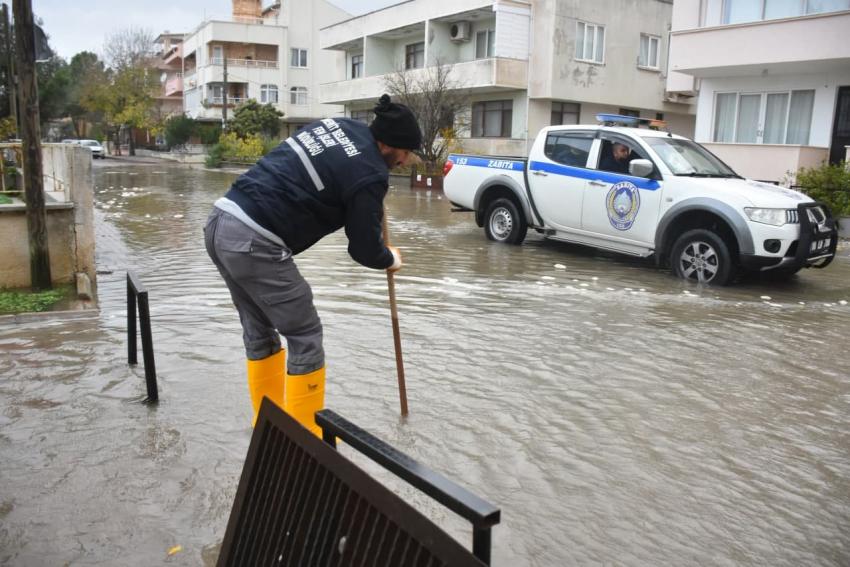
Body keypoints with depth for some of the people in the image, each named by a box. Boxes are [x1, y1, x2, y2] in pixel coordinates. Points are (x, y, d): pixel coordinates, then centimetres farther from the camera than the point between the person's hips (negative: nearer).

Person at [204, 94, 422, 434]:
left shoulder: (339, 124, 13)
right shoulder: (370, 173, -9)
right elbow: (364, 249, -1)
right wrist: (390, 260, 20)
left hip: (220, 221, 9)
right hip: (254, 243, -9)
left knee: (259, 330, 21)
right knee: (304, 335, 6)